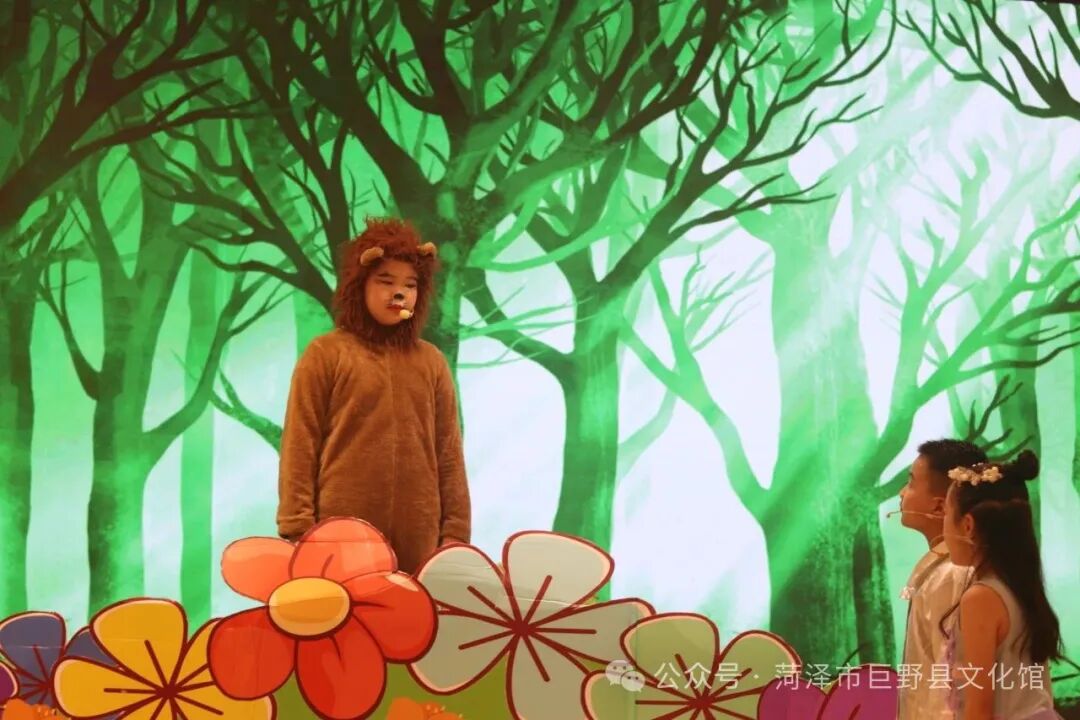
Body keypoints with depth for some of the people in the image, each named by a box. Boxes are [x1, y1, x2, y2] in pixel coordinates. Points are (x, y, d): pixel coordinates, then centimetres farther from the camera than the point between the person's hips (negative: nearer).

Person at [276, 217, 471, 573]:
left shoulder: (431, 362, 12)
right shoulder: (326, 355, 3)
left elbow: (449, 452, 12)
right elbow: (300, 447, 0)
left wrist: (455, 531, 6)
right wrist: (299, 530, -7)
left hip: (418, 538, 3)